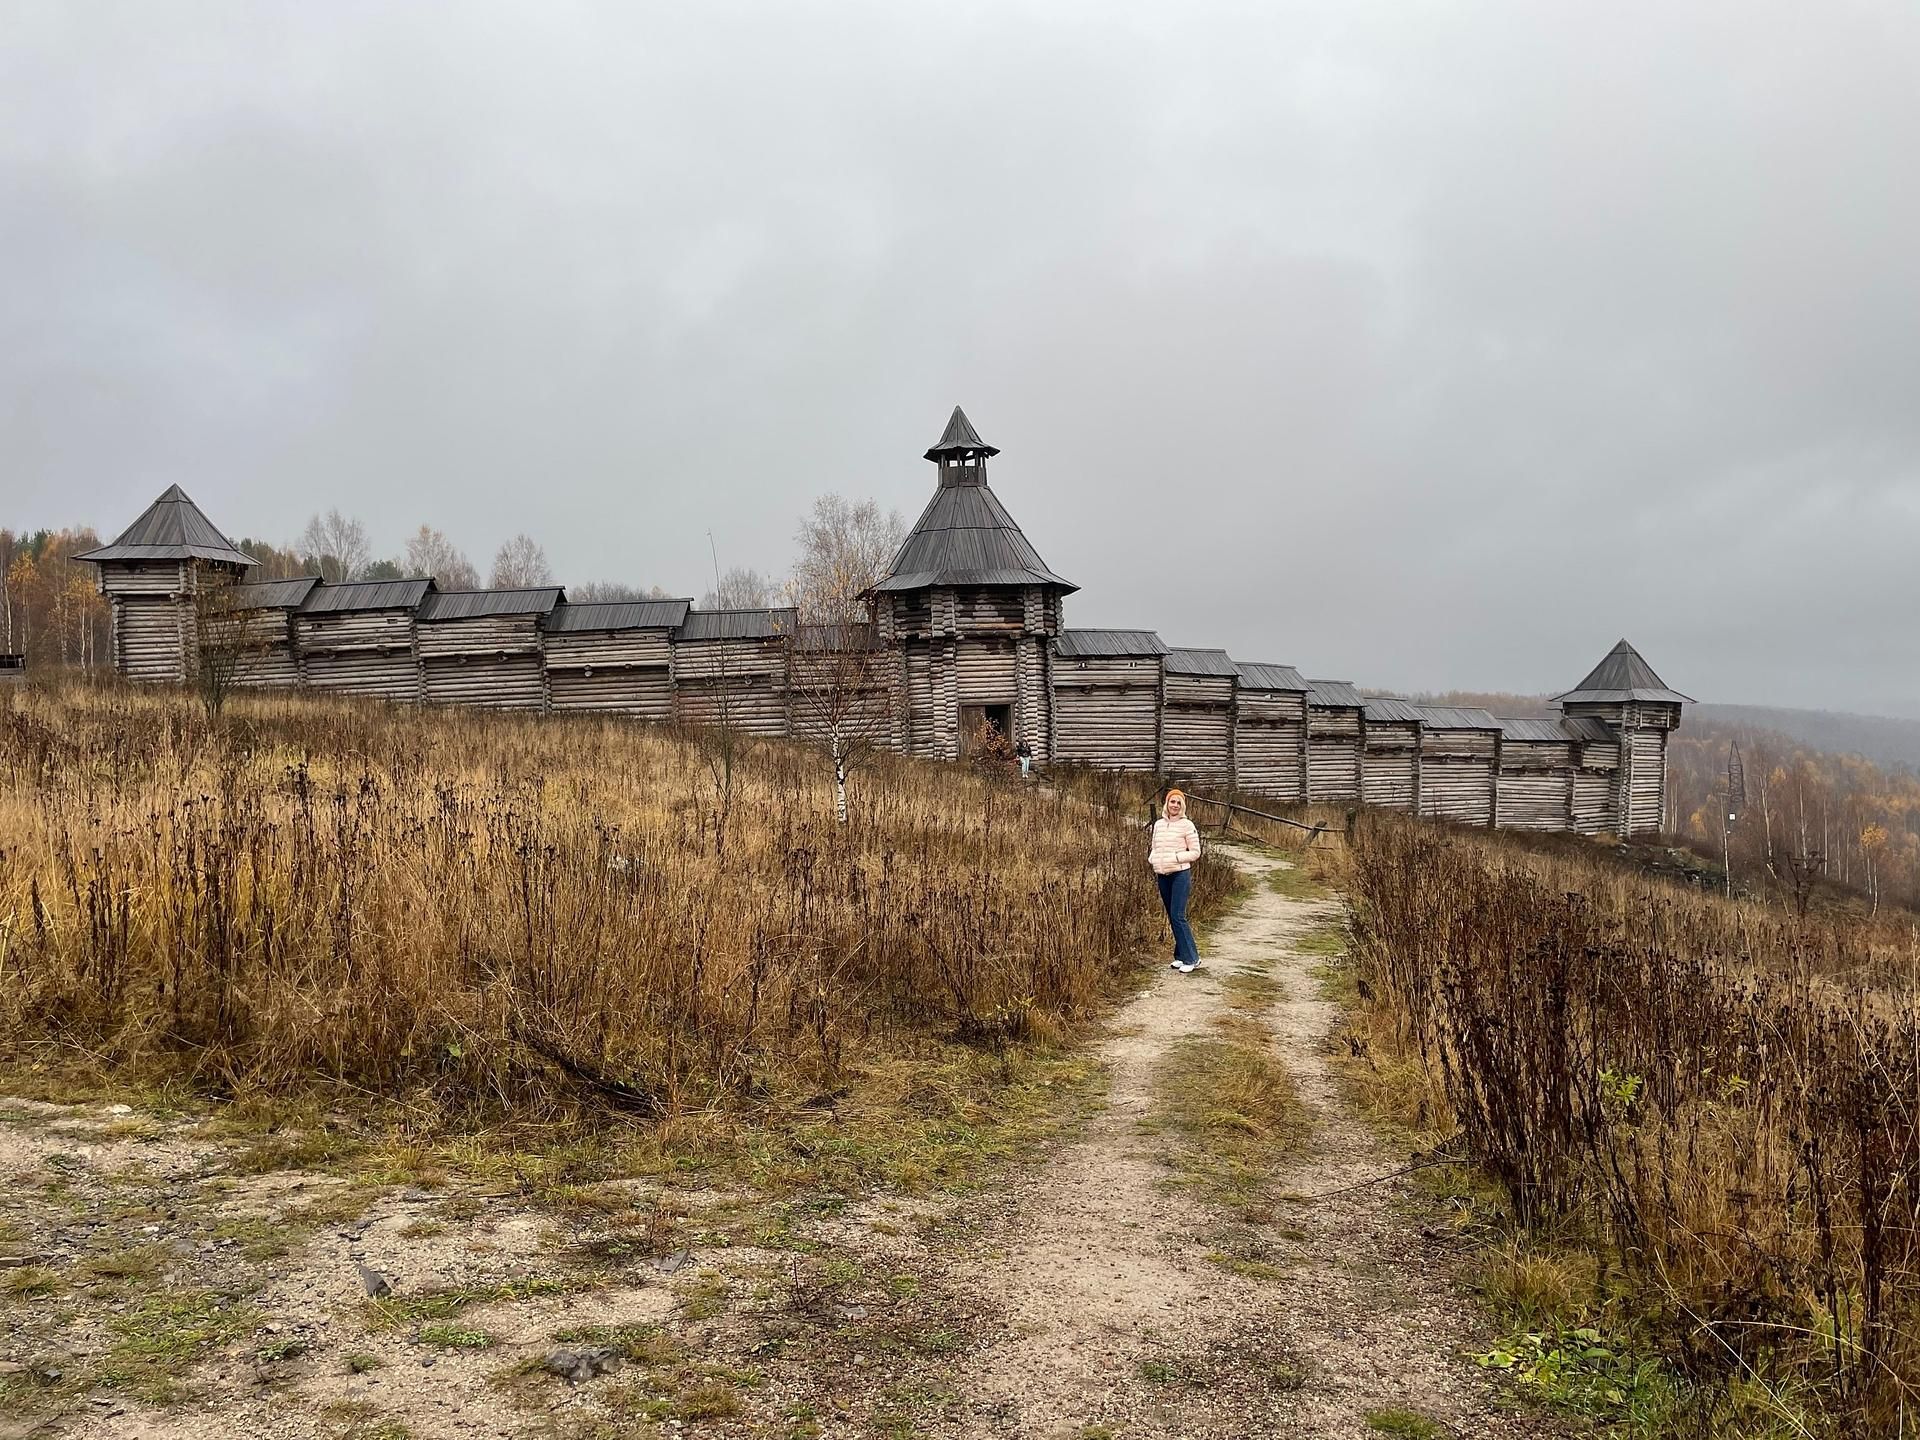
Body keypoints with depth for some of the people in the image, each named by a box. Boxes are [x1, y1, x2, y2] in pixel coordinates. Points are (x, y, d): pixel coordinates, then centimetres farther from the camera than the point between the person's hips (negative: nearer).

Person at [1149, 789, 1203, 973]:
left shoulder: (1186, 825, -6)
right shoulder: (1158, 824, 10)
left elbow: (1195, 852, -5)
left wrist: (1175, 858, -15)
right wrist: (1152, 859, -2)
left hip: (1180, 874, -6)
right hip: (1162, 875, 6)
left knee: (1178, 916, -12)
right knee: (1172, 917, 10)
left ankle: (1191, 958, -7)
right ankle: (1181, 955, 19)